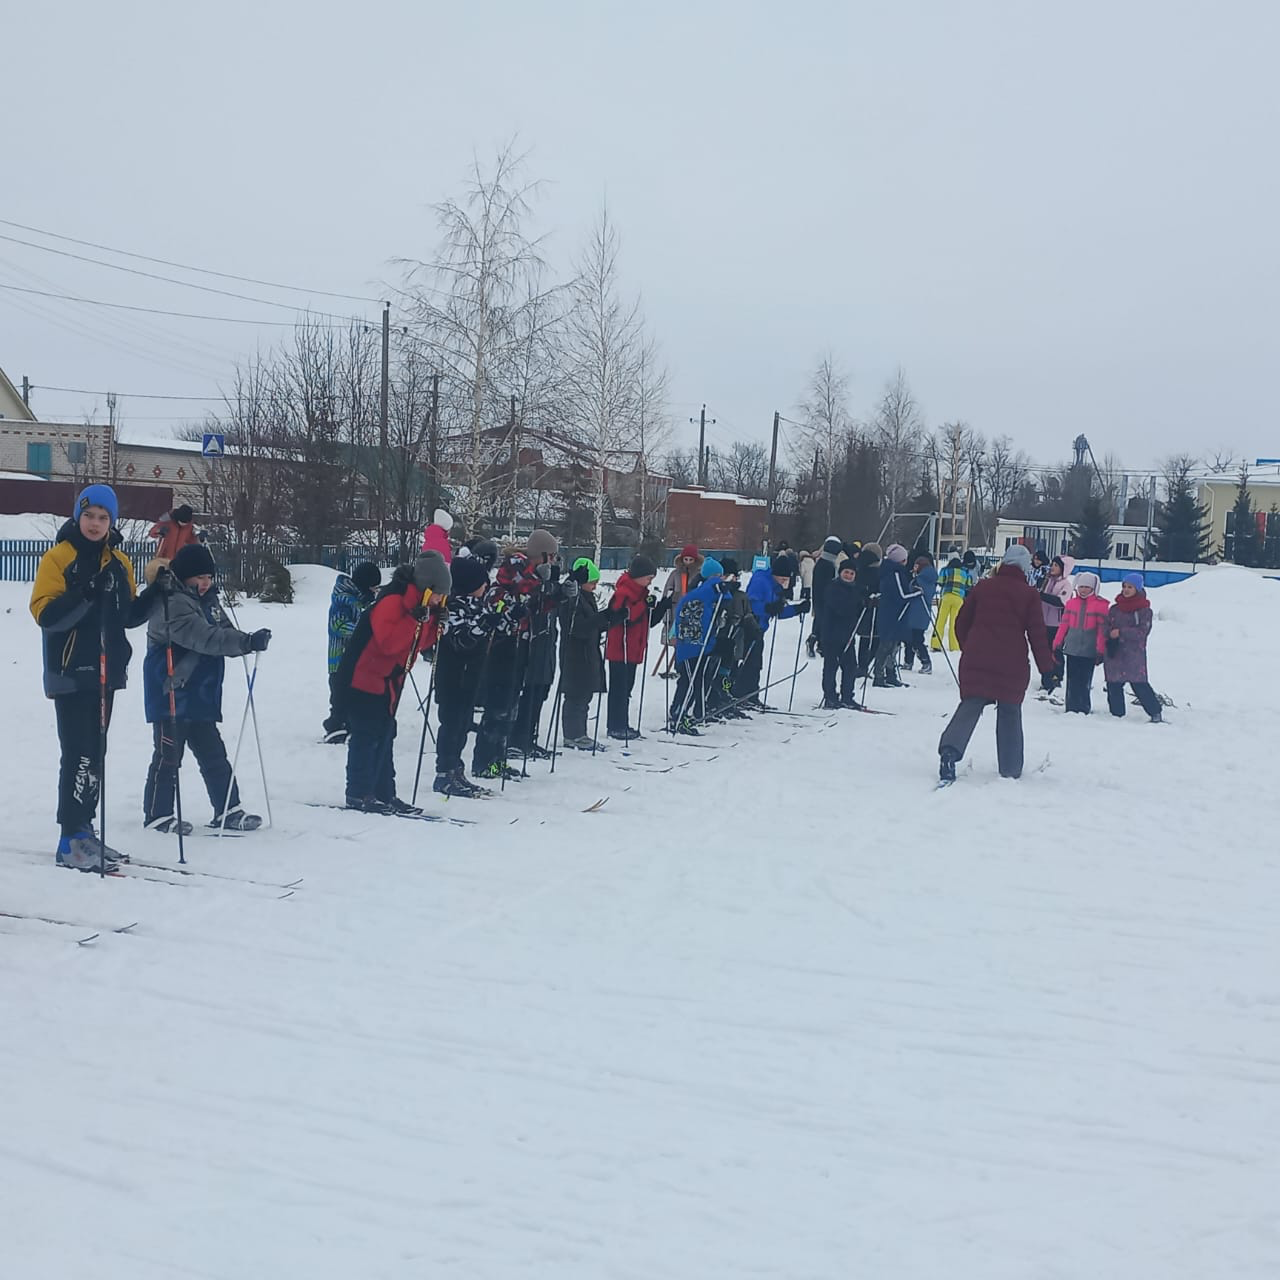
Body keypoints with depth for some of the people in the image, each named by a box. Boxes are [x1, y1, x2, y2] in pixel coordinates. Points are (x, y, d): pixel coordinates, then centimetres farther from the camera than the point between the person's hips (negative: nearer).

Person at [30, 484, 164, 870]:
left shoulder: (119, 562, 11)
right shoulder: (58, 558, -8)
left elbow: (130, 615, 15)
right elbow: (46, 615, -16)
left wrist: (156, 593, -2)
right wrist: (87, 592, -31)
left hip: (106, 672, 7)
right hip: (71, 673, -7)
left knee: (95, 754, 13)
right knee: (81, 755, -10)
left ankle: (83, 831, 22)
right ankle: (70, 841, -4)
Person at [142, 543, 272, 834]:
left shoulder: (208, 599, 11)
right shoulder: (172, 604, -19)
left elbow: (223, 633, 11)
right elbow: (205, 637, -32)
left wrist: (247, 642, -12)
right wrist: (247, 642, -41)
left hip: (199, 695, 9)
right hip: (170, 693, -9)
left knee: (213, 754, 12)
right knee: (168, 755, 0)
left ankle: (227, 810, 19)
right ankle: (157, 815, 12)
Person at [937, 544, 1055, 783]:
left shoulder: (983, 587, 7)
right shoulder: (1028, 593, -2)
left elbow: (961, 622, 11)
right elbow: (1036, 633, -2)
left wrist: (968, 649, 24)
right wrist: (1046, 665, 6)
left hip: (976, 660, 2)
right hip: (1012, 665, -2)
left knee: (970, 707, 0)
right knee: (1010, 713, 11)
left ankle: (950, 749, -25)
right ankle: (1010, 769, 16)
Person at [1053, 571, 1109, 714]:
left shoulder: (1101, 605, -2)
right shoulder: (1071, 603, 9)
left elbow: (1102, 629, -4)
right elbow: (1063, 625, 11)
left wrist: (1100, 650, -8)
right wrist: (1057, 644, 9)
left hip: (1089, 651, -3)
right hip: (1071, 649, 3)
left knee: (1085, 682, 0)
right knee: (1072, 682, 6)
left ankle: (1083, 710, 8)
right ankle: (1071, 709, 11)